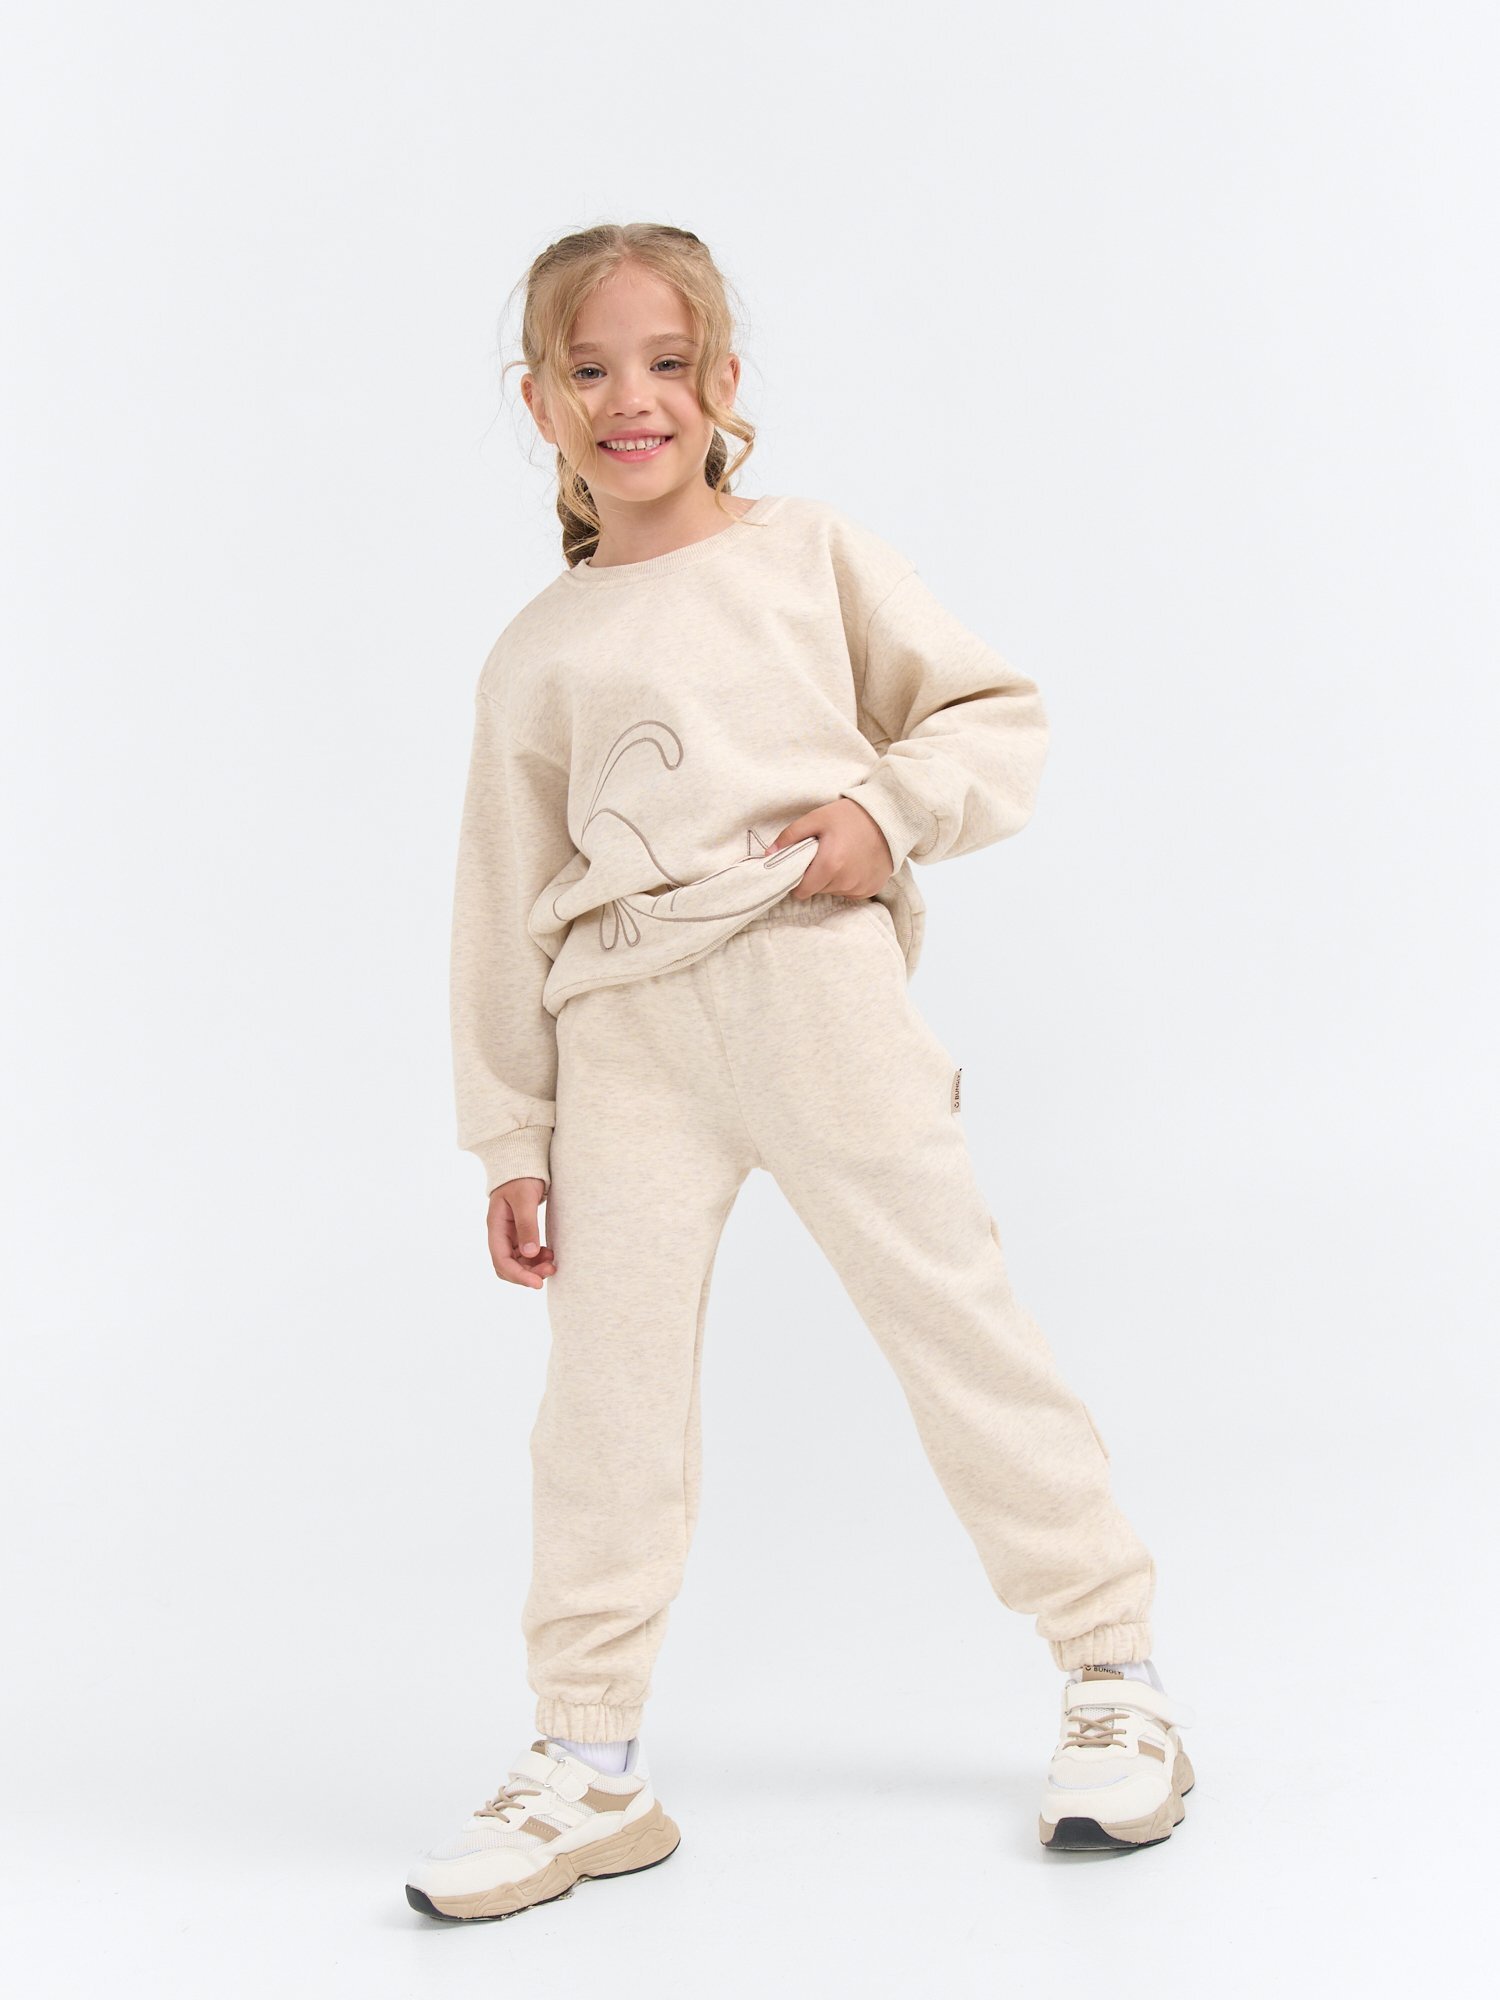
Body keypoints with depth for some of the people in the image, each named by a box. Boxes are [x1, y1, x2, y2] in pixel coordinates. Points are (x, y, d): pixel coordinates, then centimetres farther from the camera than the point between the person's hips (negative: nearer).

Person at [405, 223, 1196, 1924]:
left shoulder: (812, 553, 9)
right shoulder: (535, 654, 14)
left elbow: (998, 712, 11)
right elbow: (508, 909, 15)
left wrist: (890, 811, -9)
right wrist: (511, 1143, 11)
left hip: (811, 977, -2)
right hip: (623, 1029, 2)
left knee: (949, 1308, 0)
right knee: (607, 1382, 0)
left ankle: (1114, 1674, 15)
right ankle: (588, 1767, 11)